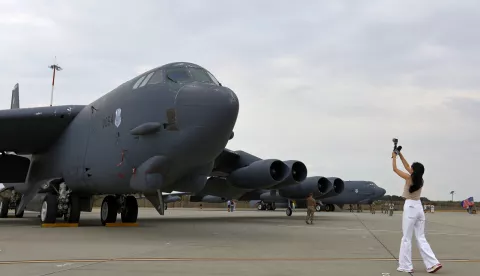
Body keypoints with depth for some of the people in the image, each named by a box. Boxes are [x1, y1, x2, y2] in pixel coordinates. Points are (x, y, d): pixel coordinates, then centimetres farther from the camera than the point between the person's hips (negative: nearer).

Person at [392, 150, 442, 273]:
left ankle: (405, 266, 4)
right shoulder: (420, 179, 8)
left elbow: (395, 169, -1)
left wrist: (394, 156, 14)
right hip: (419, 207, 7)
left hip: (410, 207, -7)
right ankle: (433, 263, 2)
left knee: (406, 238, 1)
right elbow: (407, 167, 21)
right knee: (421, 238, 10)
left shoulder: (409, 178, -11)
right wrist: (400, 155, 26)